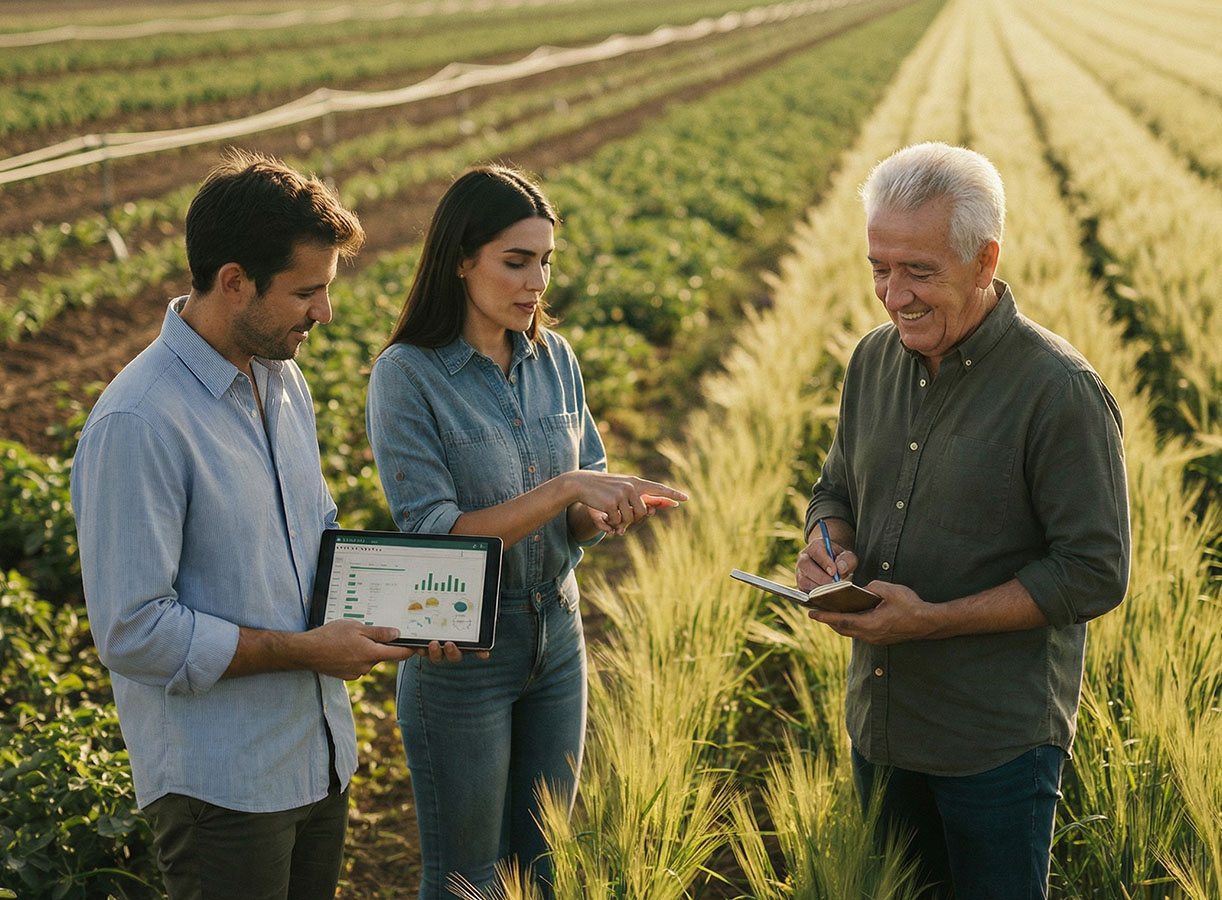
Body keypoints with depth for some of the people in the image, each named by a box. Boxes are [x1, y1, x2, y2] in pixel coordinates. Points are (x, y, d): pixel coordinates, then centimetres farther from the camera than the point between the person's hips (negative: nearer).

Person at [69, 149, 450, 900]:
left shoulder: (283, 378, 6)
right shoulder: (137, 426, -23)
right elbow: (134, 632, -23)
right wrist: (308, 650, -19)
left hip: (319, 753, 8)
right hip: (220, 786, -8)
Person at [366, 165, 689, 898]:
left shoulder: (554, 358, 0)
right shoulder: (408, 375, -16)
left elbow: (578, 514, 5)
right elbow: (433, 534, -22)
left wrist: (605, 512, -18)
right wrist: (565, 488, -29)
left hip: (555, 637, 5)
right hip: (461, 652, -5)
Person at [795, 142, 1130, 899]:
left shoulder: (1061, 392, -19)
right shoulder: (875, 359, 3)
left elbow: (1095, 574, -18)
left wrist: (930, 620, -24)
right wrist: (827, 549, -8)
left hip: (998, 740, -6)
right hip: (880, 720, 6)